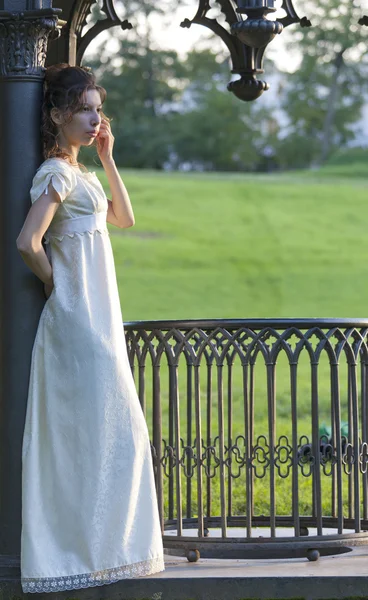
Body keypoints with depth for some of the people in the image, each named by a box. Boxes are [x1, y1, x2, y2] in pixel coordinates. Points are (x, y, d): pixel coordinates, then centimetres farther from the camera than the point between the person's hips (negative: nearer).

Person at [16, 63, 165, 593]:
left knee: (97, 433, 11)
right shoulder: (56, 174, -14)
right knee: (100, 431, -9)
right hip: (78, 318, -10)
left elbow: (124, 218, 21)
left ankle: (95, 545, 17)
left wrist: (107, 157, 13)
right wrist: (56, 286, -9)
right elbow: (28, 242, -24)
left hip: (97, 317, 10)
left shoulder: (81, 173, 15)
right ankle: (88, 550, -4)